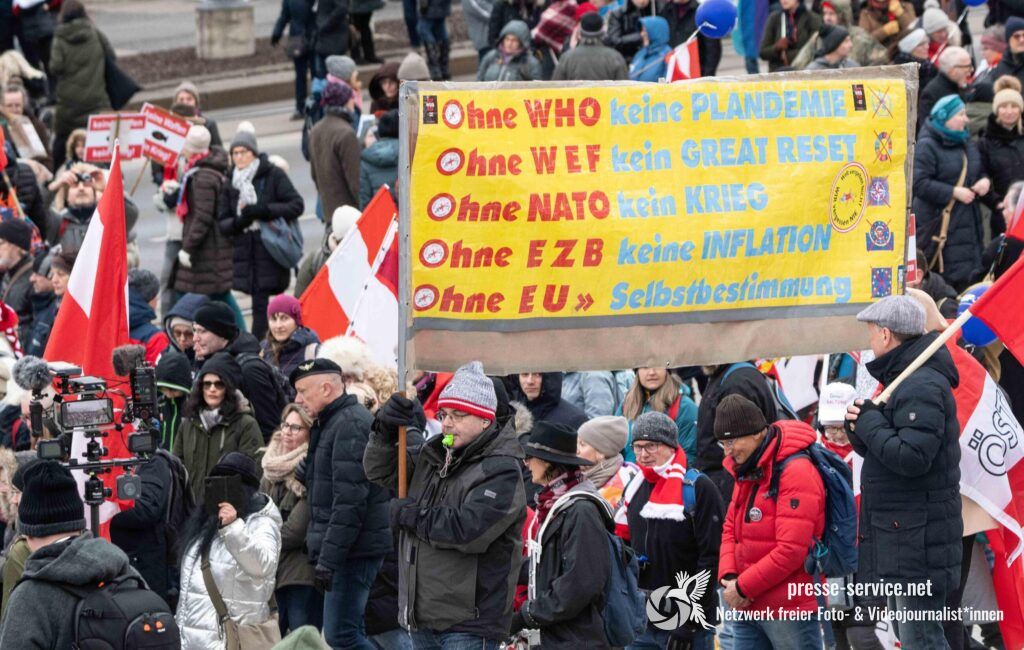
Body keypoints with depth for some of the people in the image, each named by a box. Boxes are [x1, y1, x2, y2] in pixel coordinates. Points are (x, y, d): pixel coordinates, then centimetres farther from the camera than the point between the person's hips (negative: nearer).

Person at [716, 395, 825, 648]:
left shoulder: (796, 472, -16)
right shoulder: (746, 473, 13)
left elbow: (792, 550, -22)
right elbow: (730, 529, 18)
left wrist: (743, 588, -16)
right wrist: (728, 577, -2)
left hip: (790, 608, -9)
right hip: (747, 608, 9)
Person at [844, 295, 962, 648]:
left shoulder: (921, 387, -16)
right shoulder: (907, 380, 18)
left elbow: (912, 458, -26)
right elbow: (887, 451, 22)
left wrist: (870, 423, -13)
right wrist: (861, 429, 1)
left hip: (919, 537, -11)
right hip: (906, 535, 11)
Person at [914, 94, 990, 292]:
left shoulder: (966, 144, 16)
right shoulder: (927, 146, -8)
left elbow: (979, 171, 27)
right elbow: (919, 184, -17)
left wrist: (985, 181, 2)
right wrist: (953, 192, -19)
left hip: (967, 221, 7)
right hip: (937, 222, -7)